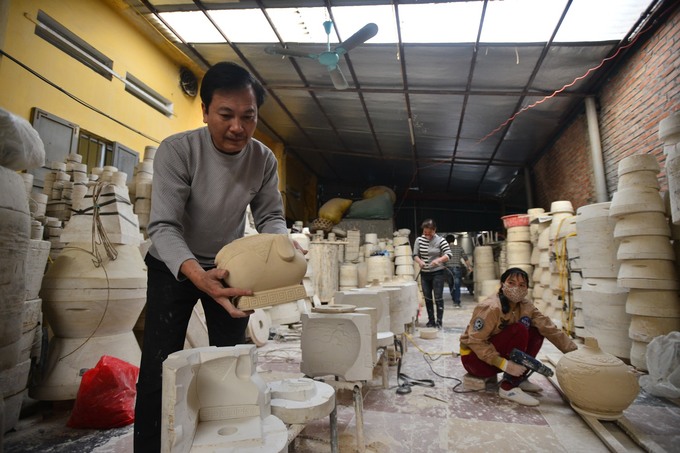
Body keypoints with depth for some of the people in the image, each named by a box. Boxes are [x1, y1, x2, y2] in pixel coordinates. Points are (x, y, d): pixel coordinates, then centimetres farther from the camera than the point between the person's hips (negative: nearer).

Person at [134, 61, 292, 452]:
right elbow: (163, 226, -28)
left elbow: (271, 217, -7)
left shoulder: (264, 160, -12)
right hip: (174, 267, -3)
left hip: (230, 267, 3)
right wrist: (198, 275, -47)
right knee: (160, 366, -3)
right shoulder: (177, 150, -23)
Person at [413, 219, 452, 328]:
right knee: (427, 298, 10)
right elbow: (415, 255, 4)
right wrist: (419, 261, -17)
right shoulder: (419, 240, 0)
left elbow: (448, 255, -12)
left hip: (438, 273, -3)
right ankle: (431, 320, 22)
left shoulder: (440, 240, -8)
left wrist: (438, 260, -30)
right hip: (424, 273, 4)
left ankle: (439, 321, 5)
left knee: (438, 297, -3)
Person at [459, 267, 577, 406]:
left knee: (536, 331, -5)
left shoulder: (525, 305, -3)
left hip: (497, 352, 7)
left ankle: (519, 378, 4)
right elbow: (475, 341, -28)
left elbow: (548, 327, -6)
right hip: (475, 357, -7)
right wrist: (503, 364, -32)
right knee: (519, 330, -25)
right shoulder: (491, 307, -26)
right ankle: (508, 387, -17)